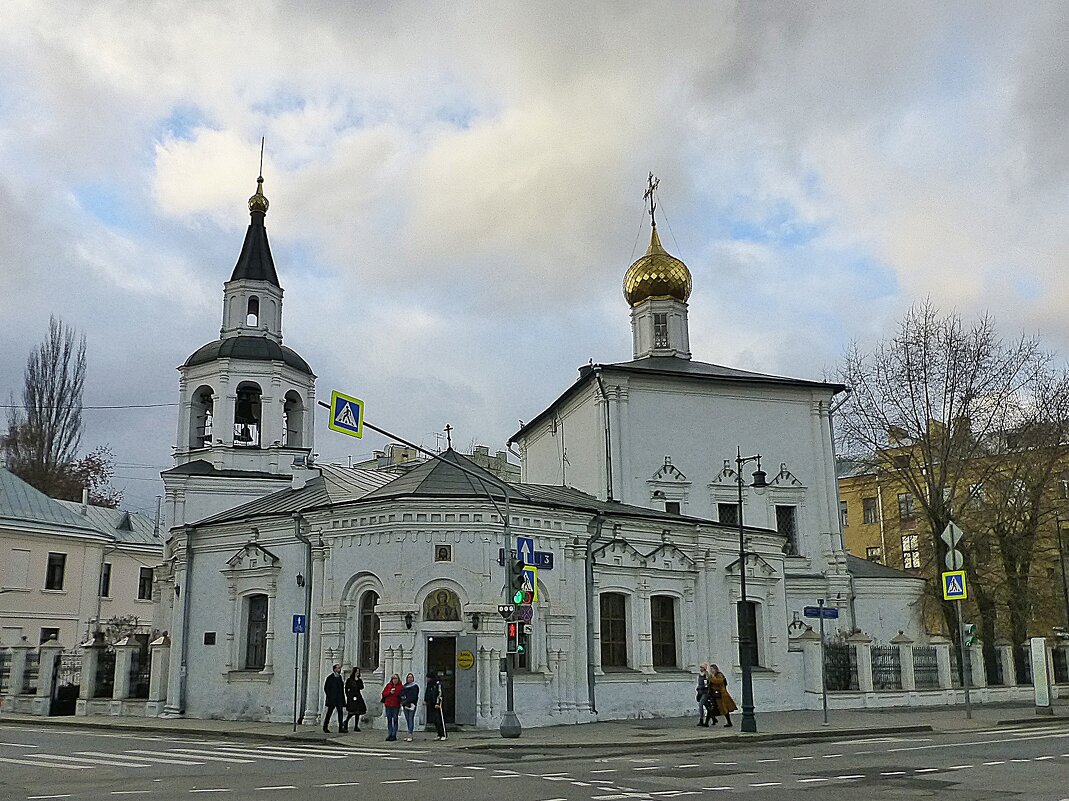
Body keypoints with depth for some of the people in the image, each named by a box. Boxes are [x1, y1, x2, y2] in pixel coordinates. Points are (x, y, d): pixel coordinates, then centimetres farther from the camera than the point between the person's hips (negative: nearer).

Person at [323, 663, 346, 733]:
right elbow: (326, 688, -5)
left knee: (340, 712, -5)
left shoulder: (339, 677, 13)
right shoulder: (330, 678, -4)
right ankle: (325, 727, 18)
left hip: (339, 699, 5)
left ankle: (341, 728, -8)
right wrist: (329, 696, -10)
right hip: (332, 699, -5)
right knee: (329, 712, 4)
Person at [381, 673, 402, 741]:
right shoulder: (388, 685, 9)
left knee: (395, 720, 0)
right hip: (388, 705, 3)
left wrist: (401, 703, -13)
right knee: (389, 720, 8)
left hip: (396, 706, -3)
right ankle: (389, 735, 14)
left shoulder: (400, 687, 1)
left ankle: (394, 735, 3)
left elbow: (402, 696, -1)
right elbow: (383, 693, 6)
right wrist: (390, 692, -10)